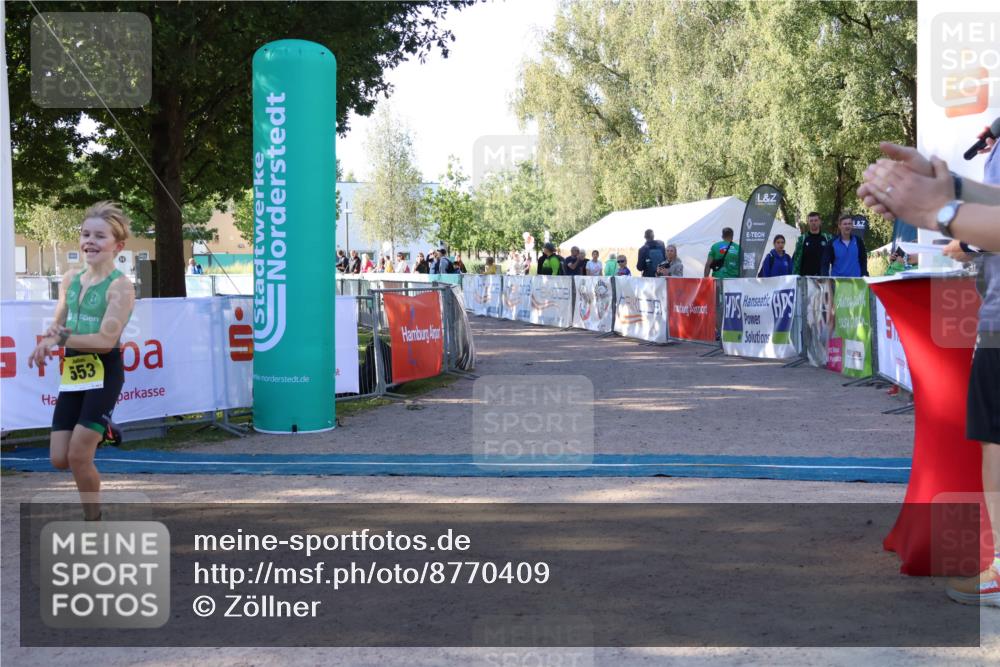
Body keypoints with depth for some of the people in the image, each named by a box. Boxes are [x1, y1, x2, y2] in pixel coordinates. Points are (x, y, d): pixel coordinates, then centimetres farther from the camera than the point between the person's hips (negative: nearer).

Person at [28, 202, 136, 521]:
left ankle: (93, 524, 12)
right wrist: (48, 341, -8)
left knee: (78, 455, -7)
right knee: (59, 459, 4)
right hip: (73, 374, 6)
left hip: (104, 374, -6)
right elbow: (58, 327, 15)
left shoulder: (120, 286, -12)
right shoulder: (70, 279, 9)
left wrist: (59, 338, -19)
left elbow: (106, 339, -20)